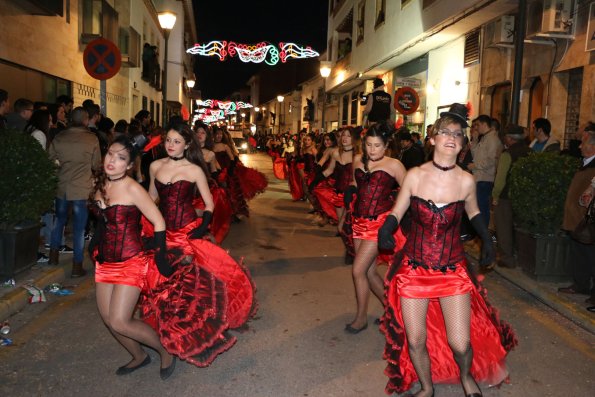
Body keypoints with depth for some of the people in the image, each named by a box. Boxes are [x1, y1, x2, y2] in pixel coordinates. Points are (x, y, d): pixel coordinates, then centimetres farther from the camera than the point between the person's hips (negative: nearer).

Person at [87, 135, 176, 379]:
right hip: (105, 261, 7)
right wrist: (94, 243, 19)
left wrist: (161, 257, -14)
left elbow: (159, 222, -15)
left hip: (130, 263, -7)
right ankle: (139, 357, 33)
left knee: (119, 322, -9)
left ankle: (166, 351, 13)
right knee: (108, 319, 10)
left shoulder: (132, 189, -18)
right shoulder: (100, 183, 3)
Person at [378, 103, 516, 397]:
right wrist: (385, 231, -21)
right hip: (414, 269, 0)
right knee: (415, 341, 6)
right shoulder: (414, 175, -8)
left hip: (453, 271, 0)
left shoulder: (466, 181, -5)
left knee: (461, 344, -4)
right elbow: (396, 213, 0)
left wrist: (487, 241, 0)